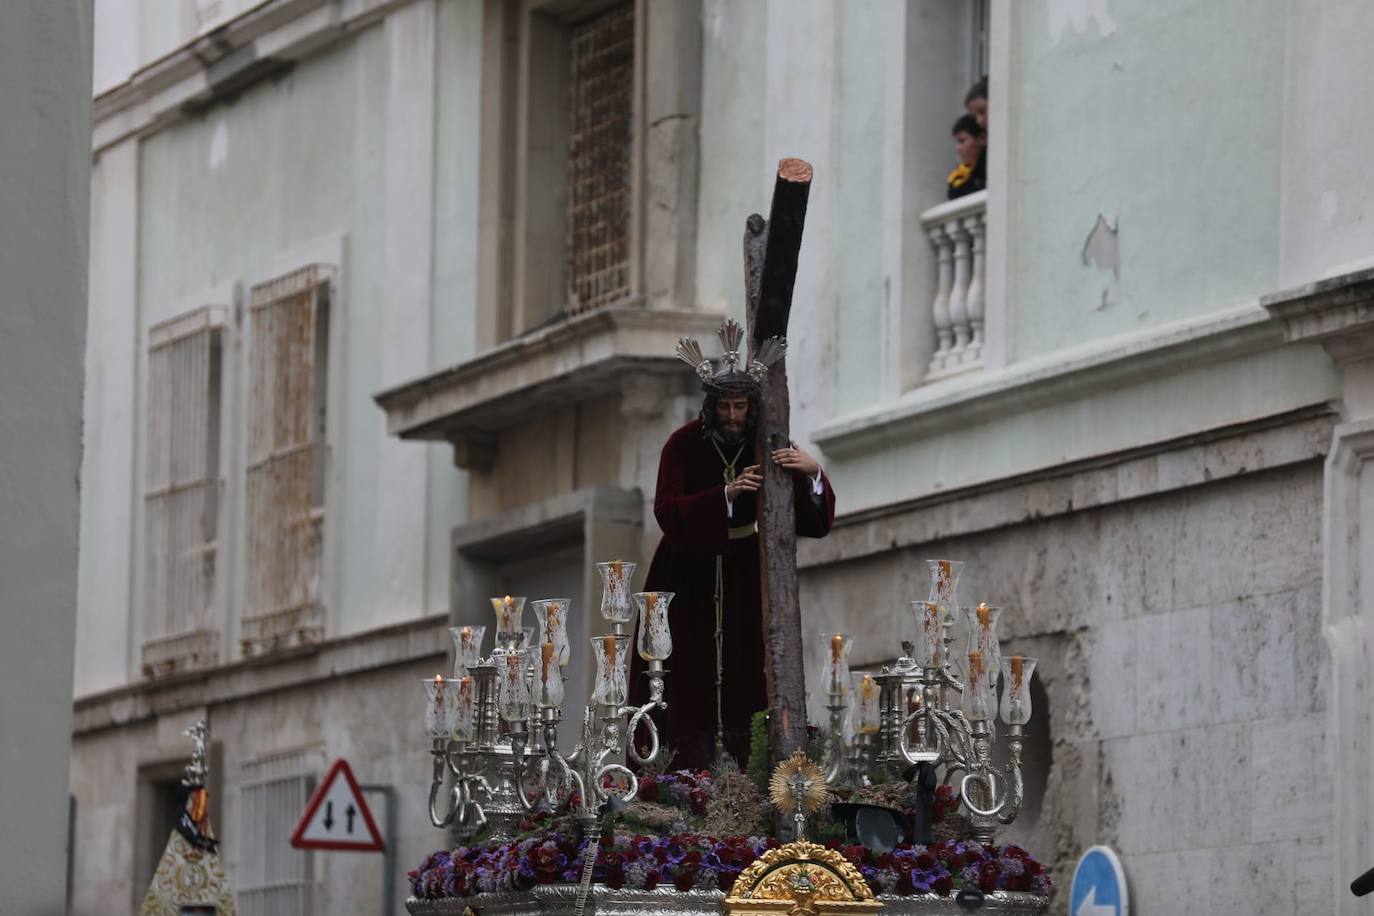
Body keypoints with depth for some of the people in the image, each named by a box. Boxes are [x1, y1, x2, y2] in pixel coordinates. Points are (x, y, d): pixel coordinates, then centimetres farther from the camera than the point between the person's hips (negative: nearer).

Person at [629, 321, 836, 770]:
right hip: (689, 568, -2)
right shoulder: (684, 444, -12)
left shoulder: (768, 446, -6)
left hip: (743, 569, 2)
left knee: (745, 673, -8)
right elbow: (667, 511, -22)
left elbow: (816, 519, -9)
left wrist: (812, 472, -30)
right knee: (690, 676, -7)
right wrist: (726, 494, -33)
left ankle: (746, 771, -9)